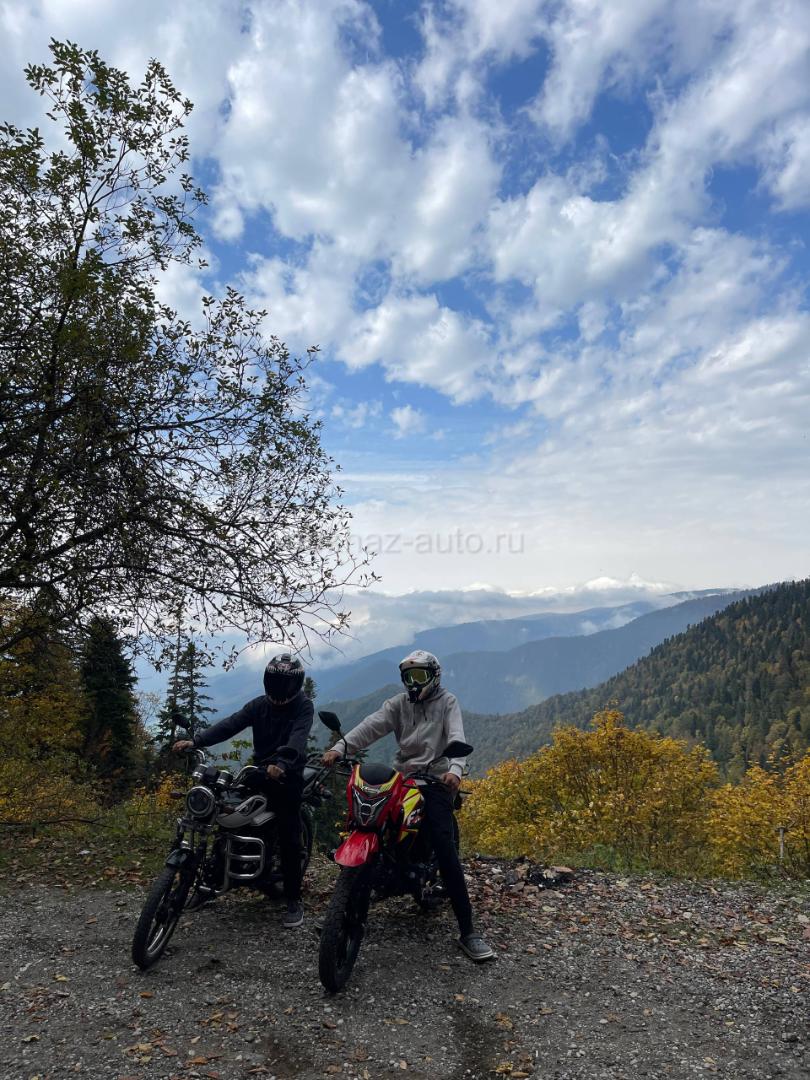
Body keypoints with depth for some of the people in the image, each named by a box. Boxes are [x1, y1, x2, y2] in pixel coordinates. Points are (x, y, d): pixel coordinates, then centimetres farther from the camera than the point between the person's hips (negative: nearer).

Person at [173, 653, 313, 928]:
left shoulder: (303, 707, -11)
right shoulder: (260, 704, 1)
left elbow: (298, 739, -27)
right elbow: (231, 724, -8)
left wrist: (281, 764, -46)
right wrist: (196, 740, -21)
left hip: (287, 775, -4)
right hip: (259, 771, 5)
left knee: (289, 838, -6)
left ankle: (293, 900, 5)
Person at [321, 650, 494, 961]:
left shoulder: (447, 702, 3)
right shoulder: (398, 704, 11)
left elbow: (456, 737, -14)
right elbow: (371, 726, -6)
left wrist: (455, 769, -35)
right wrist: (340, 748, -23)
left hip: (436, 780, -4)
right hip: (400, 777, 4)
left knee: (445, 849, -16)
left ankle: (467, 931, -11)